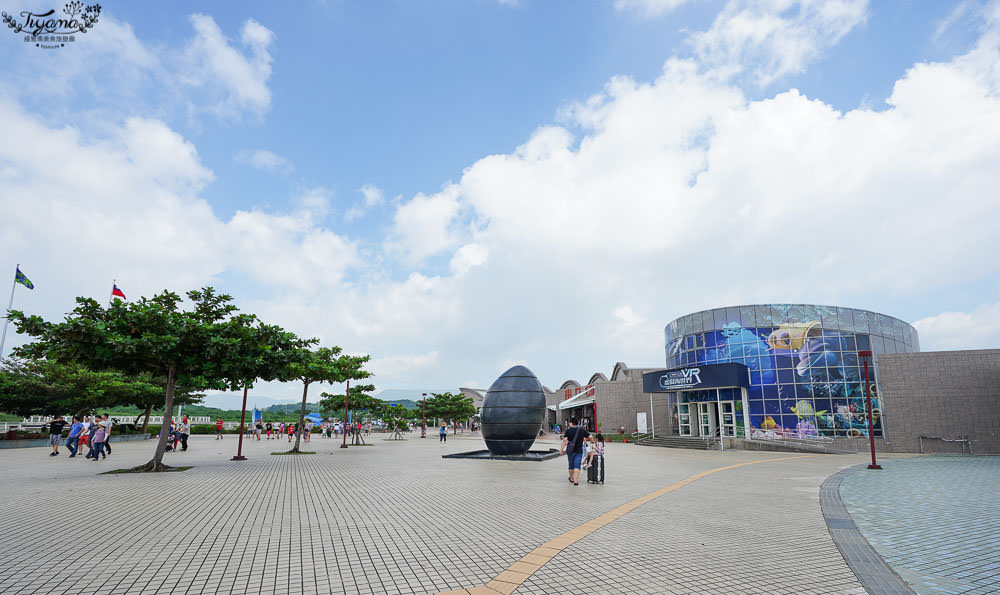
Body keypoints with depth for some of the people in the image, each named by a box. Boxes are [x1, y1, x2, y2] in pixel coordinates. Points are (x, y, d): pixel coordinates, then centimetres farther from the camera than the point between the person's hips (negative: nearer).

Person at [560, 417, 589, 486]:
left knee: (571, 465, 16)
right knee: (577, 466, -2)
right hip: (579, 451, 0)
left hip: (570, 451, 0)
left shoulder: (568, 430, -6)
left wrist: (561, 449, -12)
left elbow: (565, 440, -14)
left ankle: (571, 479, 33)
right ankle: (576, 481, -11)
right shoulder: (582, 430, 2)